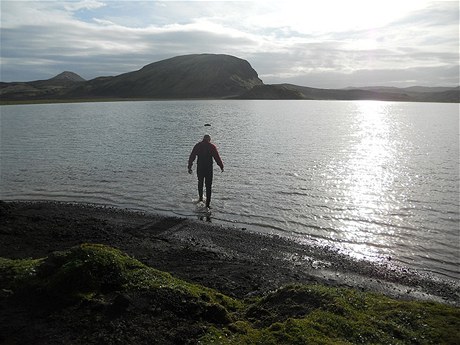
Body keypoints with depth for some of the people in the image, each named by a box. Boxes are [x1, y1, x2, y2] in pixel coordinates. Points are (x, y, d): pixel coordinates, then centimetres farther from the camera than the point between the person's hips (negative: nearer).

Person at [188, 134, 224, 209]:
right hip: (209, 168, -2)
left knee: (200, 183, 25)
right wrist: (221, 166, 5)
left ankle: (200, 198, 32)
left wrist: (190, 167, 9)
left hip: (199, 168, 2)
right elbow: (217, 157, -4)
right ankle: (208, 204, 1)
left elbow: (191, 157, 4)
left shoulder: (197, 146, 5)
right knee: (208, 186, 3)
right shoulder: (212, 146, -3)